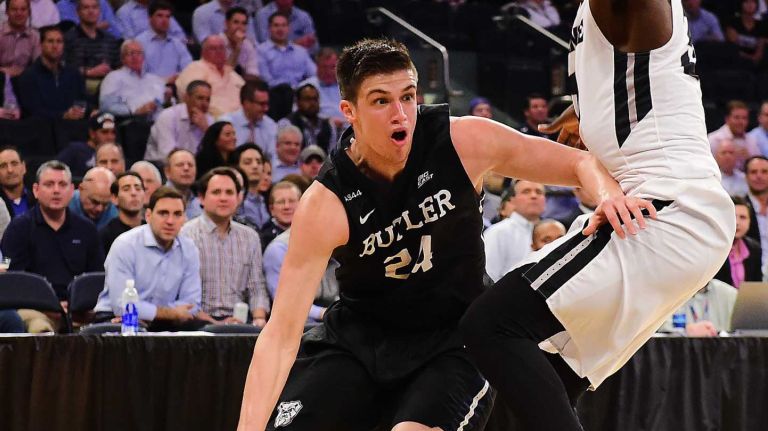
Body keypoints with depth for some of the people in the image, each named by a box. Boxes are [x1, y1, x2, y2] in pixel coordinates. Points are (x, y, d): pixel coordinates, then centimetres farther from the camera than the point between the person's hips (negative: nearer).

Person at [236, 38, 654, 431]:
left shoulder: (462, 141, -17)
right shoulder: (325, 205, -21)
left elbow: (579, 162, -7)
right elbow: (282, 332, -23)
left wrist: (607, 190, -33)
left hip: (453, 340, -1)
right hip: (357, 335, 1)